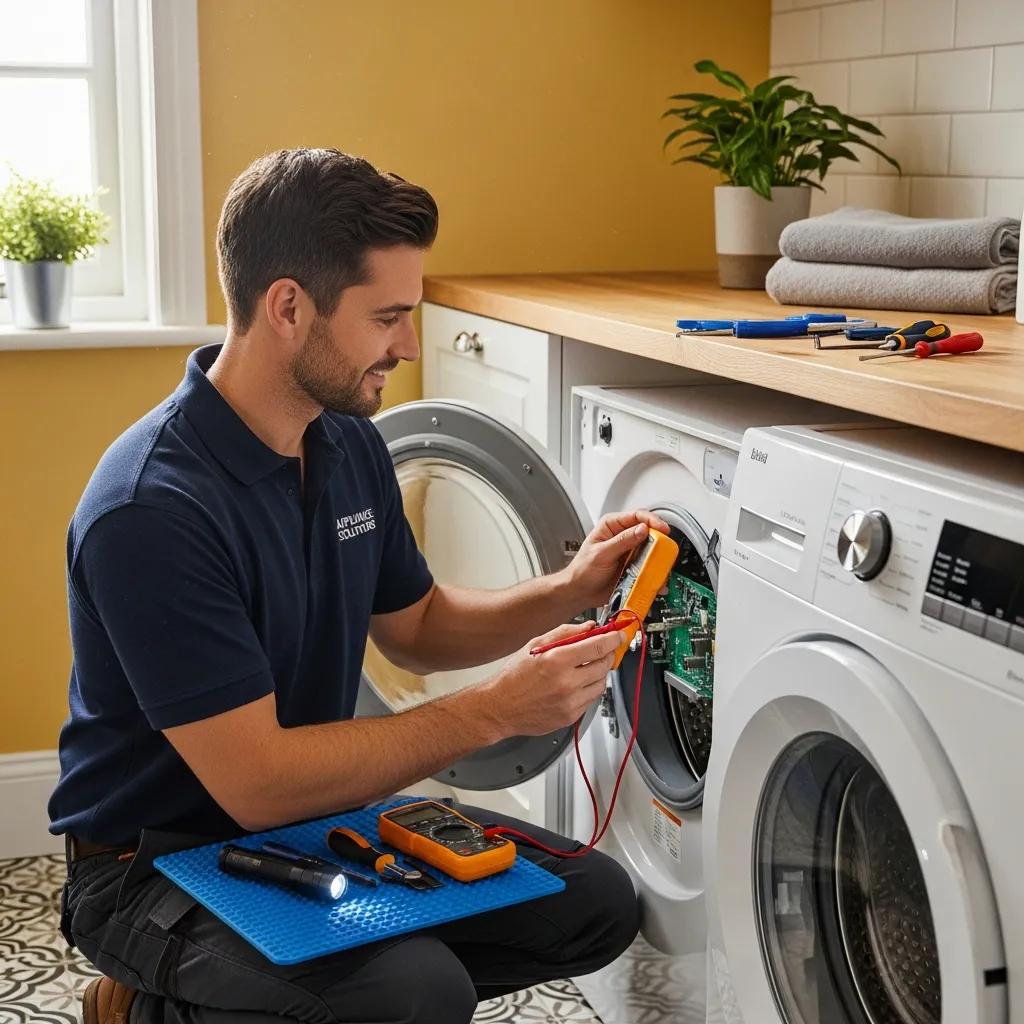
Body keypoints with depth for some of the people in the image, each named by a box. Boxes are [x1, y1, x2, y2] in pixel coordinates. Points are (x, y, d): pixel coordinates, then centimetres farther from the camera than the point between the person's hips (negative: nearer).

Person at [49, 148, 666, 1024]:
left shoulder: (352, 445, 0)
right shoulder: (154, 509, -27)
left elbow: (416, 627, 15)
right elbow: (257, 782, -28)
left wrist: (566, 592, -3)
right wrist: (496, 710, -26)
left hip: (318, 815, 9)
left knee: (595, 905, 2)